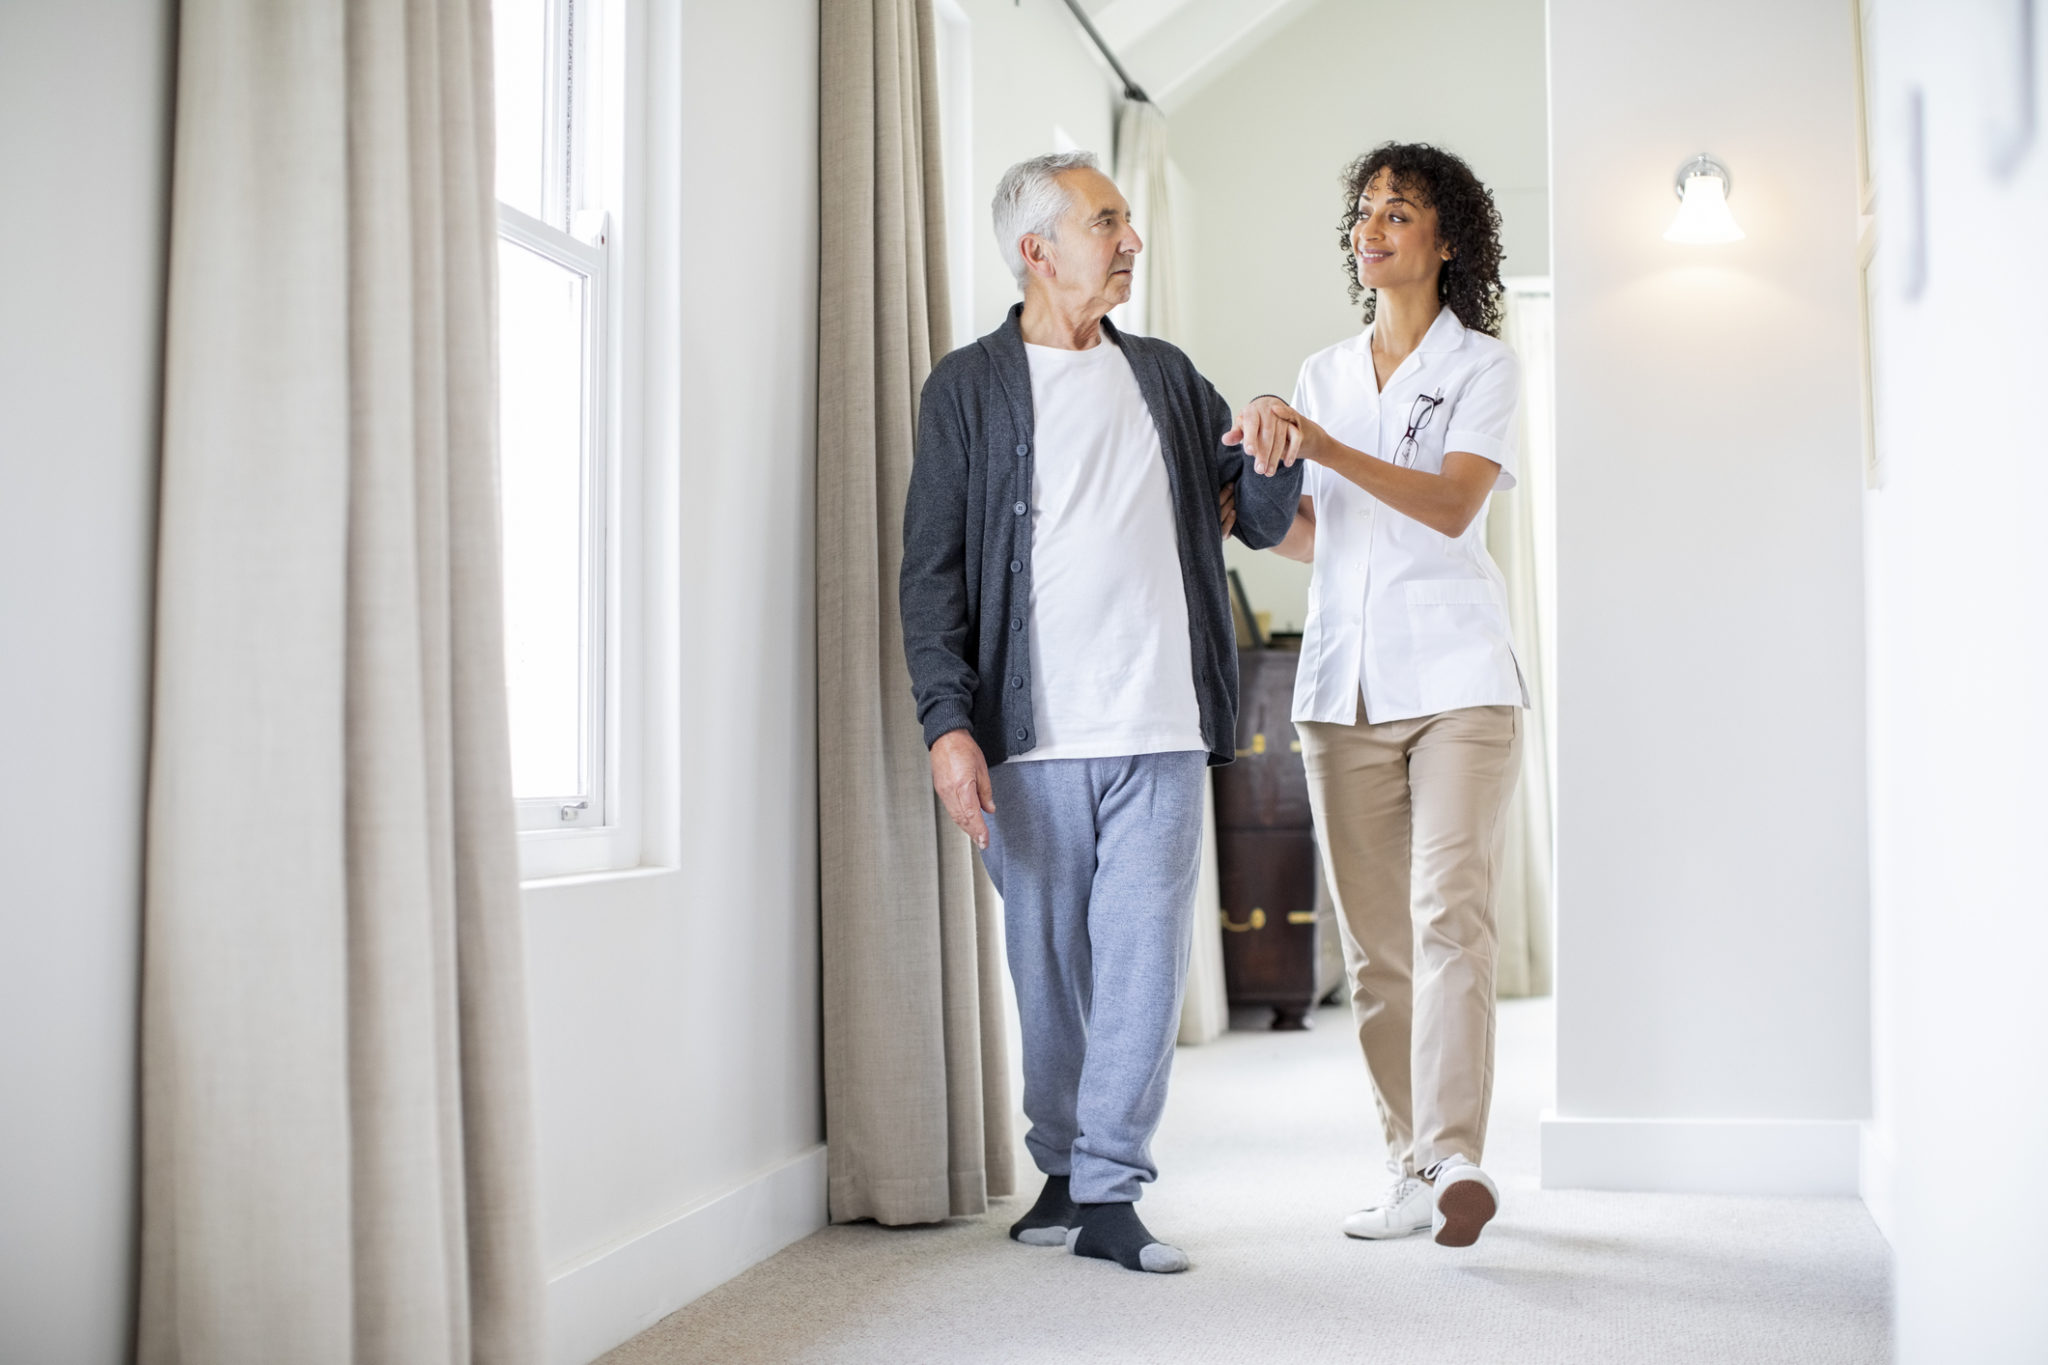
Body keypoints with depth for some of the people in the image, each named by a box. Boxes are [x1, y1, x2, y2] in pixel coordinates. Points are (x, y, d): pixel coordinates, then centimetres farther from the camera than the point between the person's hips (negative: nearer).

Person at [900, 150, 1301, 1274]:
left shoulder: (1165, 376, 17)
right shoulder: (969, 386, 6)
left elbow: (1263, 521, 18)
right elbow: (932, 569, 1)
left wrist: (1275, 456, -5)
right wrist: (948, 722, -10)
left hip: (1161, 730, 2)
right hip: (1031, 737, -2)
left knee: (1145, 960, -2)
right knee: (1049, 967, 6)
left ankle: (1107, 1192, 5)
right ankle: (1060, 1171, 23)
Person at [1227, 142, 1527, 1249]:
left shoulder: (1483, 366, 4)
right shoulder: (1322, 374, 18)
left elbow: (1452, 505, -12)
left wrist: (1319, 441, -19)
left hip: (1456, 676, -4)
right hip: (1342, 683, 4)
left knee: (1448, 910, -18)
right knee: (1373, 941, 3)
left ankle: (1456, 1159, -22)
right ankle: (1412, 1166, 11)